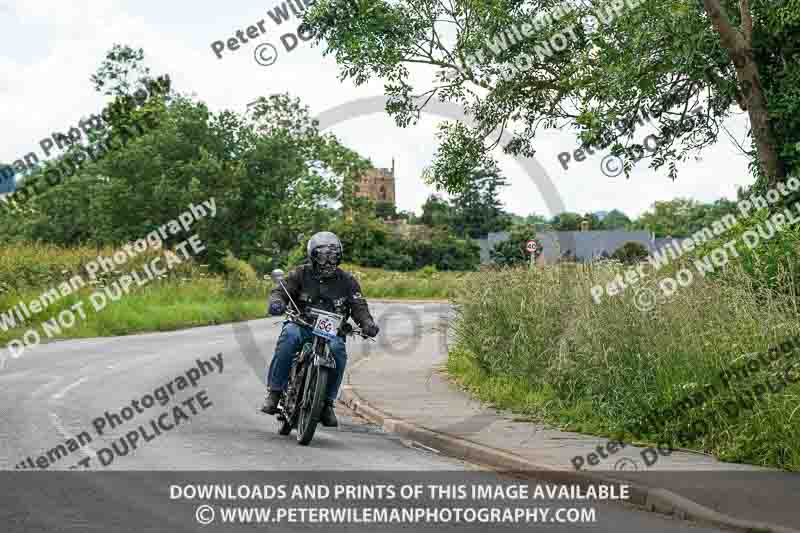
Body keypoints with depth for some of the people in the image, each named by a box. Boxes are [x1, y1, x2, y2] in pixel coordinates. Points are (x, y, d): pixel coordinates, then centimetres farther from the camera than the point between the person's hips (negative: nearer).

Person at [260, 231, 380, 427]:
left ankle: (328, 403, -18)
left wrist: (367, 323, -20)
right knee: (290, 335, -35)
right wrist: (276, 302, -28)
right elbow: (280, 291, -3)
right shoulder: (301, 274, 6)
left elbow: (358, 306, 2)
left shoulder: (347, 280, 9)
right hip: (301, 325, -1)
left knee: (338, 349, -32)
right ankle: (274, 392, -30)